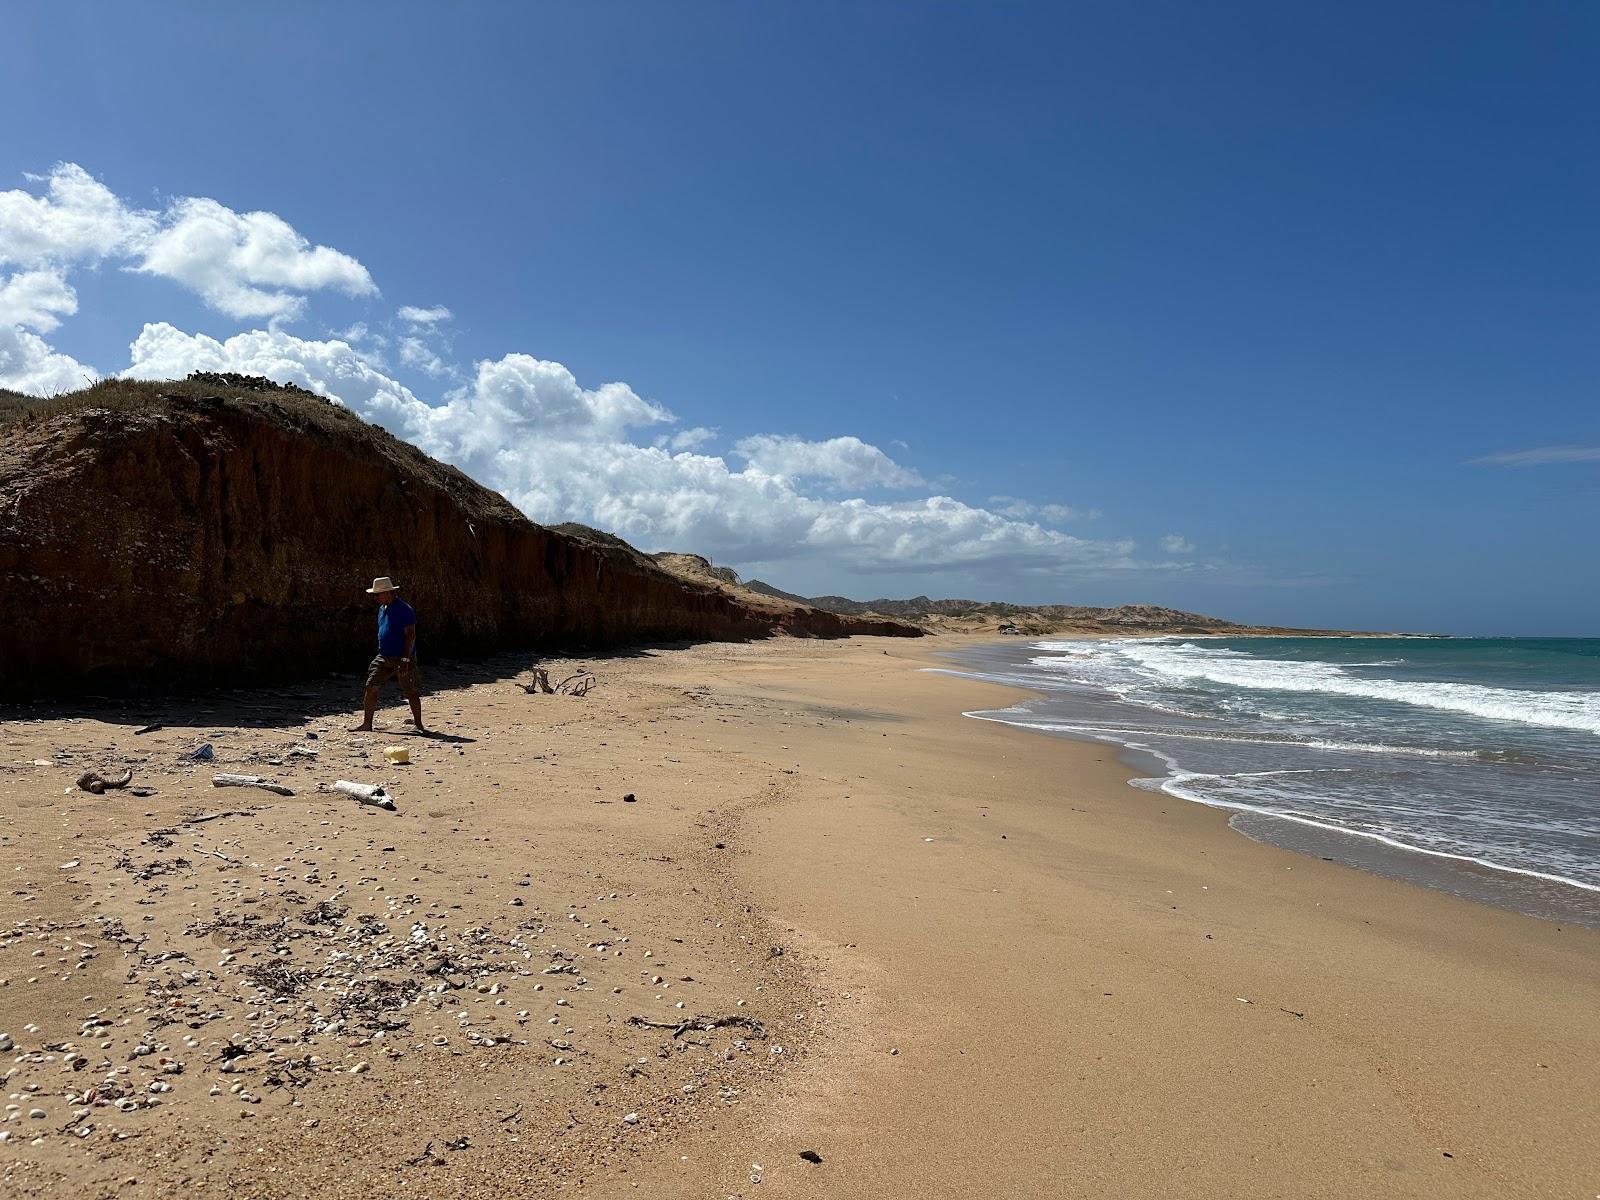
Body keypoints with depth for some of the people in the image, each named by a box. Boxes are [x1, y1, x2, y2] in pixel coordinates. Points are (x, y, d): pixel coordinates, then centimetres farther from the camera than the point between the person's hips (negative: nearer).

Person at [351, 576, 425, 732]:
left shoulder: (404, 610, -13)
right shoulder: (382, 609, 13)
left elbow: (411, 635, -17)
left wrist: (405, 660, -22)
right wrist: (381, 652, 20)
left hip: (402, 658, -8)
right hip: (383, 657, 8)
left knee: (411, 693, -2)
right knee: (371, 687, 0)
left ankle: (418, 725, 9)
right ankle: (367, 724, 9)